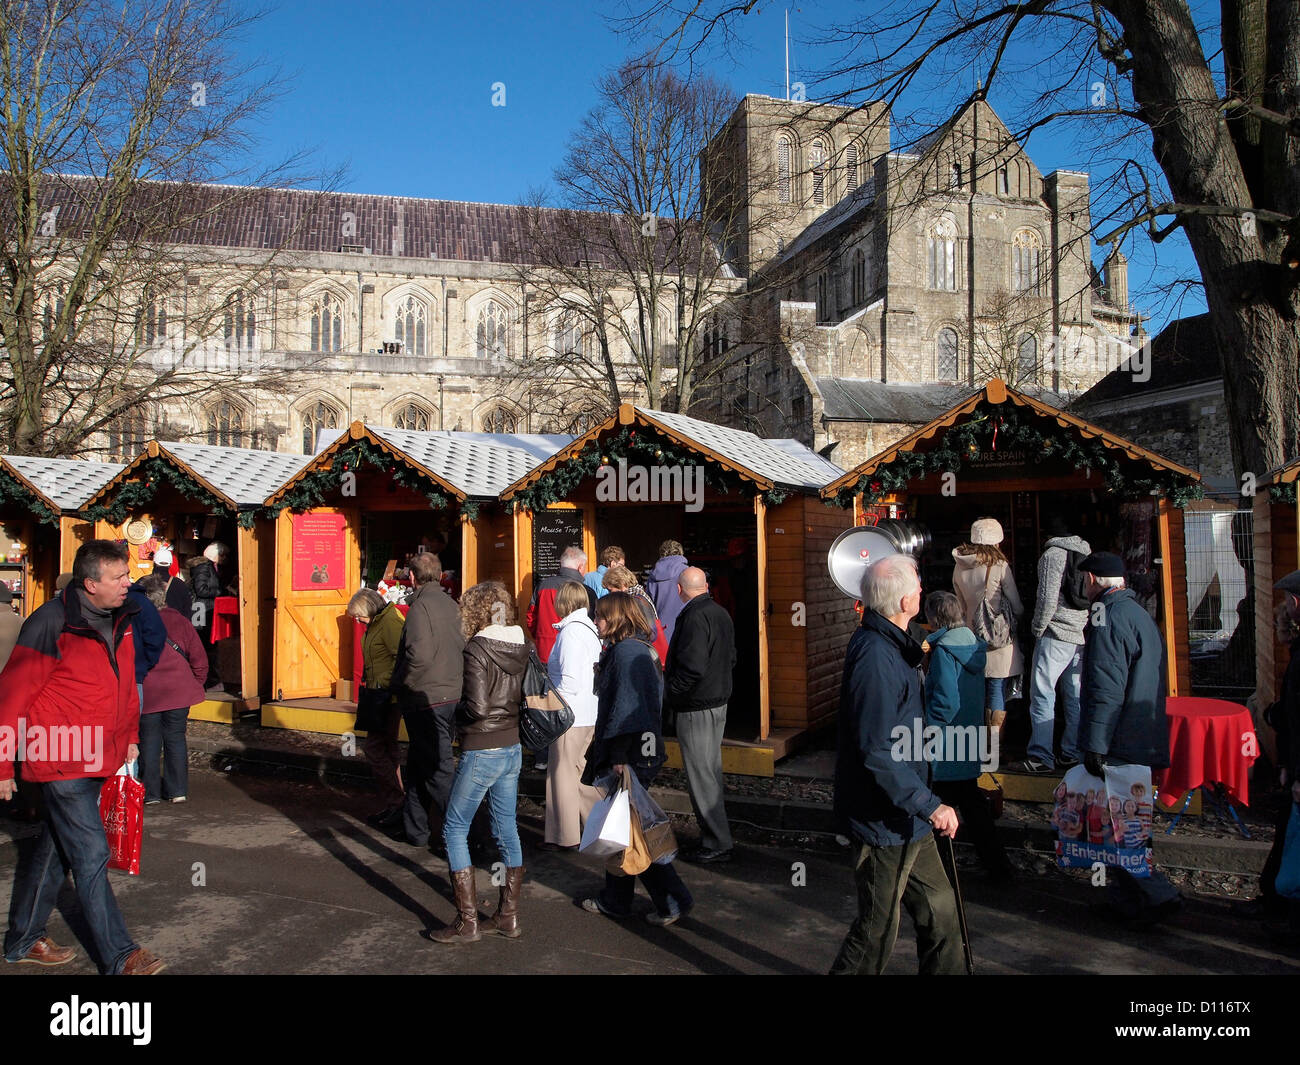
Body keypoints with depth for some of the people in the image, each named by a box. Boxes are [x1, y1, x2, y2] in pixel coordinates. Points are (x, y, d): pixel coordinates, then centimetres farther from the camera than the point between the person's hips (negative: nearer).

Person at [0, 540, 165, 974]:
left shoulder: (120, 618, 4)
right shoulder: (51, 625, -19)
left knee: (55, 849, 20)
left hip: (100, 758, 8)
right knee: (91, 856, -4)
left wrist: (129, 738, 19)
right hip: (63, 762, -8)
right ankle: (119, 956, 4)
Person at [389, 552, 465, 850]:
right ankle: (413, 828, 29)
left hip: (426, 700, -8)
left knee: (438, 770, -2)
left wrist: (397, 684, -11)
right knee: (418, 764, 19)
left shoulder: (420, 606, -15)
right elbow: (463, 650, 13)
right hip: (451, 697, 8)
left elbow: (419, 655, -25)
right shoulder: (452, 605, 9)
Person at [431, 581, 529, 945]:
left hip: (481, 752, -7)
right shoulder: (522, 648, 4)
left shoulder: (477, 649, -16)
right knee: (507, 830, 14)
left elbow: (477, 706, -21)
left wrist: (457, 712, -2)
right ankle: (508, 916, 21)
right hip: (512, 748, 7)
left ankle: (467, 921, 6)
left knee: (454, 830, 5)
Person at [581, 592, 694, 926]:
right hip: (642, 752, 10)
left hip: (630, 756, -10)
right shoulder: (640, 649, 15)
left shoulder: (626, 651, -16)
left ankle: (673, 900, 4)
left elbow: (627, 708, -22)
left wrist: (619, 756, -23)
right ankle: (614, 899, 27)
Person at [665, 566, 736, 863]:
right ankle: (716, 837, 27)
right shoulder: (721, 613, 10)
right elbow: (730, 658, 19)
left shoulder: (695, 618, -20)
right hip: (719, 702, 10)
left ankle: (716, 844, 3)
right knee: (712, 770, 17)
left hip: (696, 708, -10)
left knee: (700, 775, -2)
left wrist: (669, 694, -14)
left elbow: (692, 668, -27)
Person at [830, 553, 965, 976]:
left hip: (906, 818, 10)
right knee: (876, 933, 5)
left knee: (939, 911, 18)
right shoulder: (876, 656, -27)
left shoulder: (887, 644, 8)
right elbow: (878, 753, -29)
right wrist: (930, 805, -26)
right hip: (886, 821, -10)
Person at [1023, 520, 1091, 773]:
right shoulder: (1088, 554, 13)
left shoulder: (1052, 555, -7)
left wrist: (1037, 628, -3)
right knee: (1076, 697, 11)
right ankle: (1073, 754, 15)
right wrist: (1087, 626, 18)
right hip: (1083, 636, 7)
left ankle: (1042, 757, -4)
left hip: (1056, 635, -7)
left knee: (1042, 695, -3)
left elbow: (1048, 598, -15)